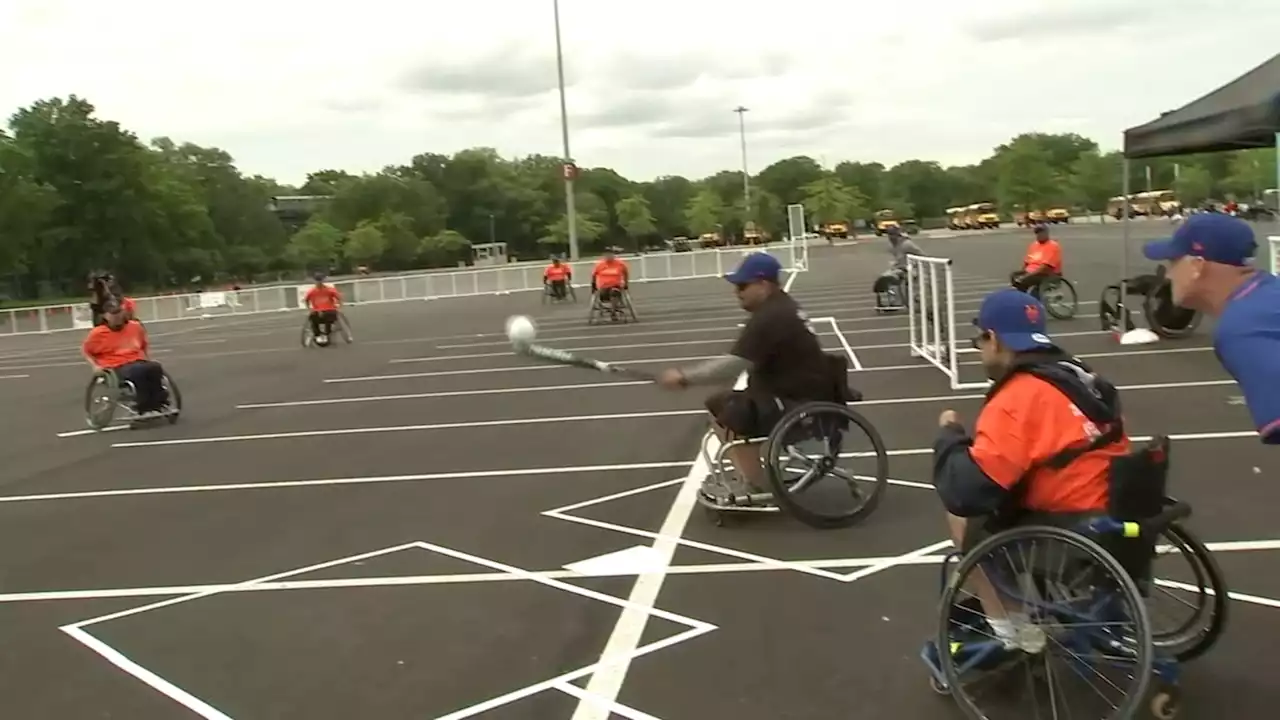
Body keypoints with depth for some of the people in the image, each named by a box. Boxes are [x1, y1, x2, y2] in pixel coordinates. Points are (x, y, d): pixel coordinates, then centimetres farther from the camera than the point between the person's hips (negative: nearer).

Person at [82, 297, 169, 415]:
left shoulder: (136, 327, 10)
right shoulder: (98, 333, 0)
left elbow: (145, 345, 28)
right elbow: (86, 350, 13)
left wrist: (149, 359, 14)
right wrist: (96, 366, -1)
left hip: (138, 362, 4)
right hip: (117, 367, -4)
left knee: (155, 367, -29)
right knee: (139, 371, -36)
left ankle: (158, 404, -25)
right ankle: (145, 409, -32)